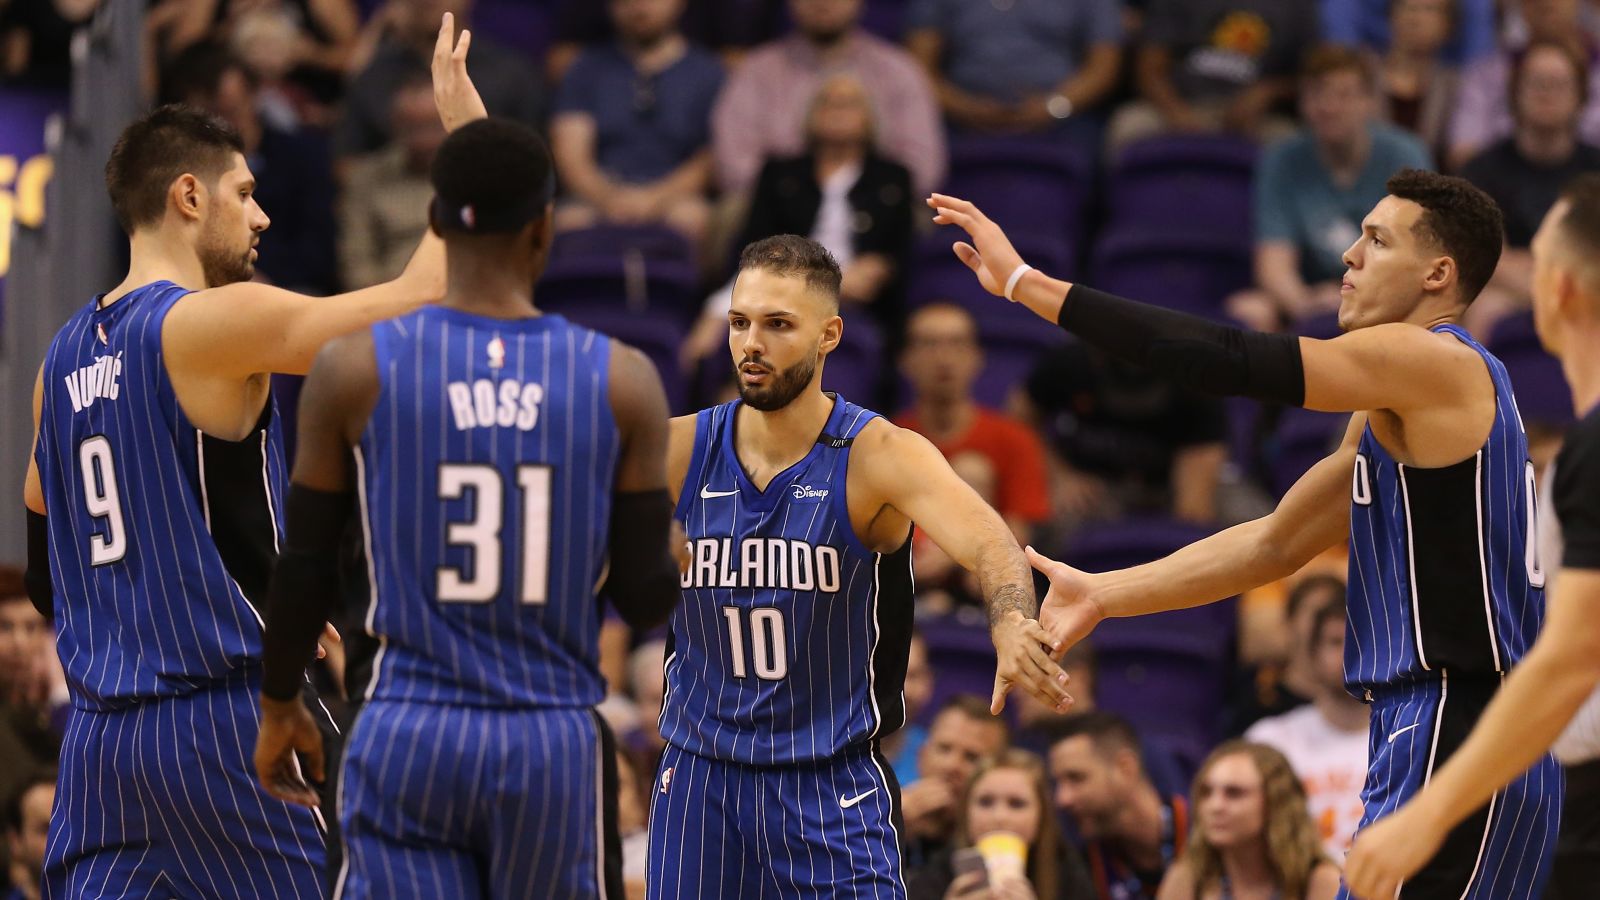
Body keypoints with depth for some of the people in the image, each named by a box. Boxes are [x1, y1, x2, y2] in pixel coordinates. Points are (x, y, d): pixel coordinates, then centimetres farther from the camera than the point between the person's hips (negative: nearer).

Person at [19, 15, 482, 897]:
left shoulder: (63, 358, 13)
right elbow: (422, 296, -13)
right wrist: (465, 132, -3)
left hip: (100, 730, 7)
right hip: (227, 717, -7)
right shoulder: (211, 325, -11)